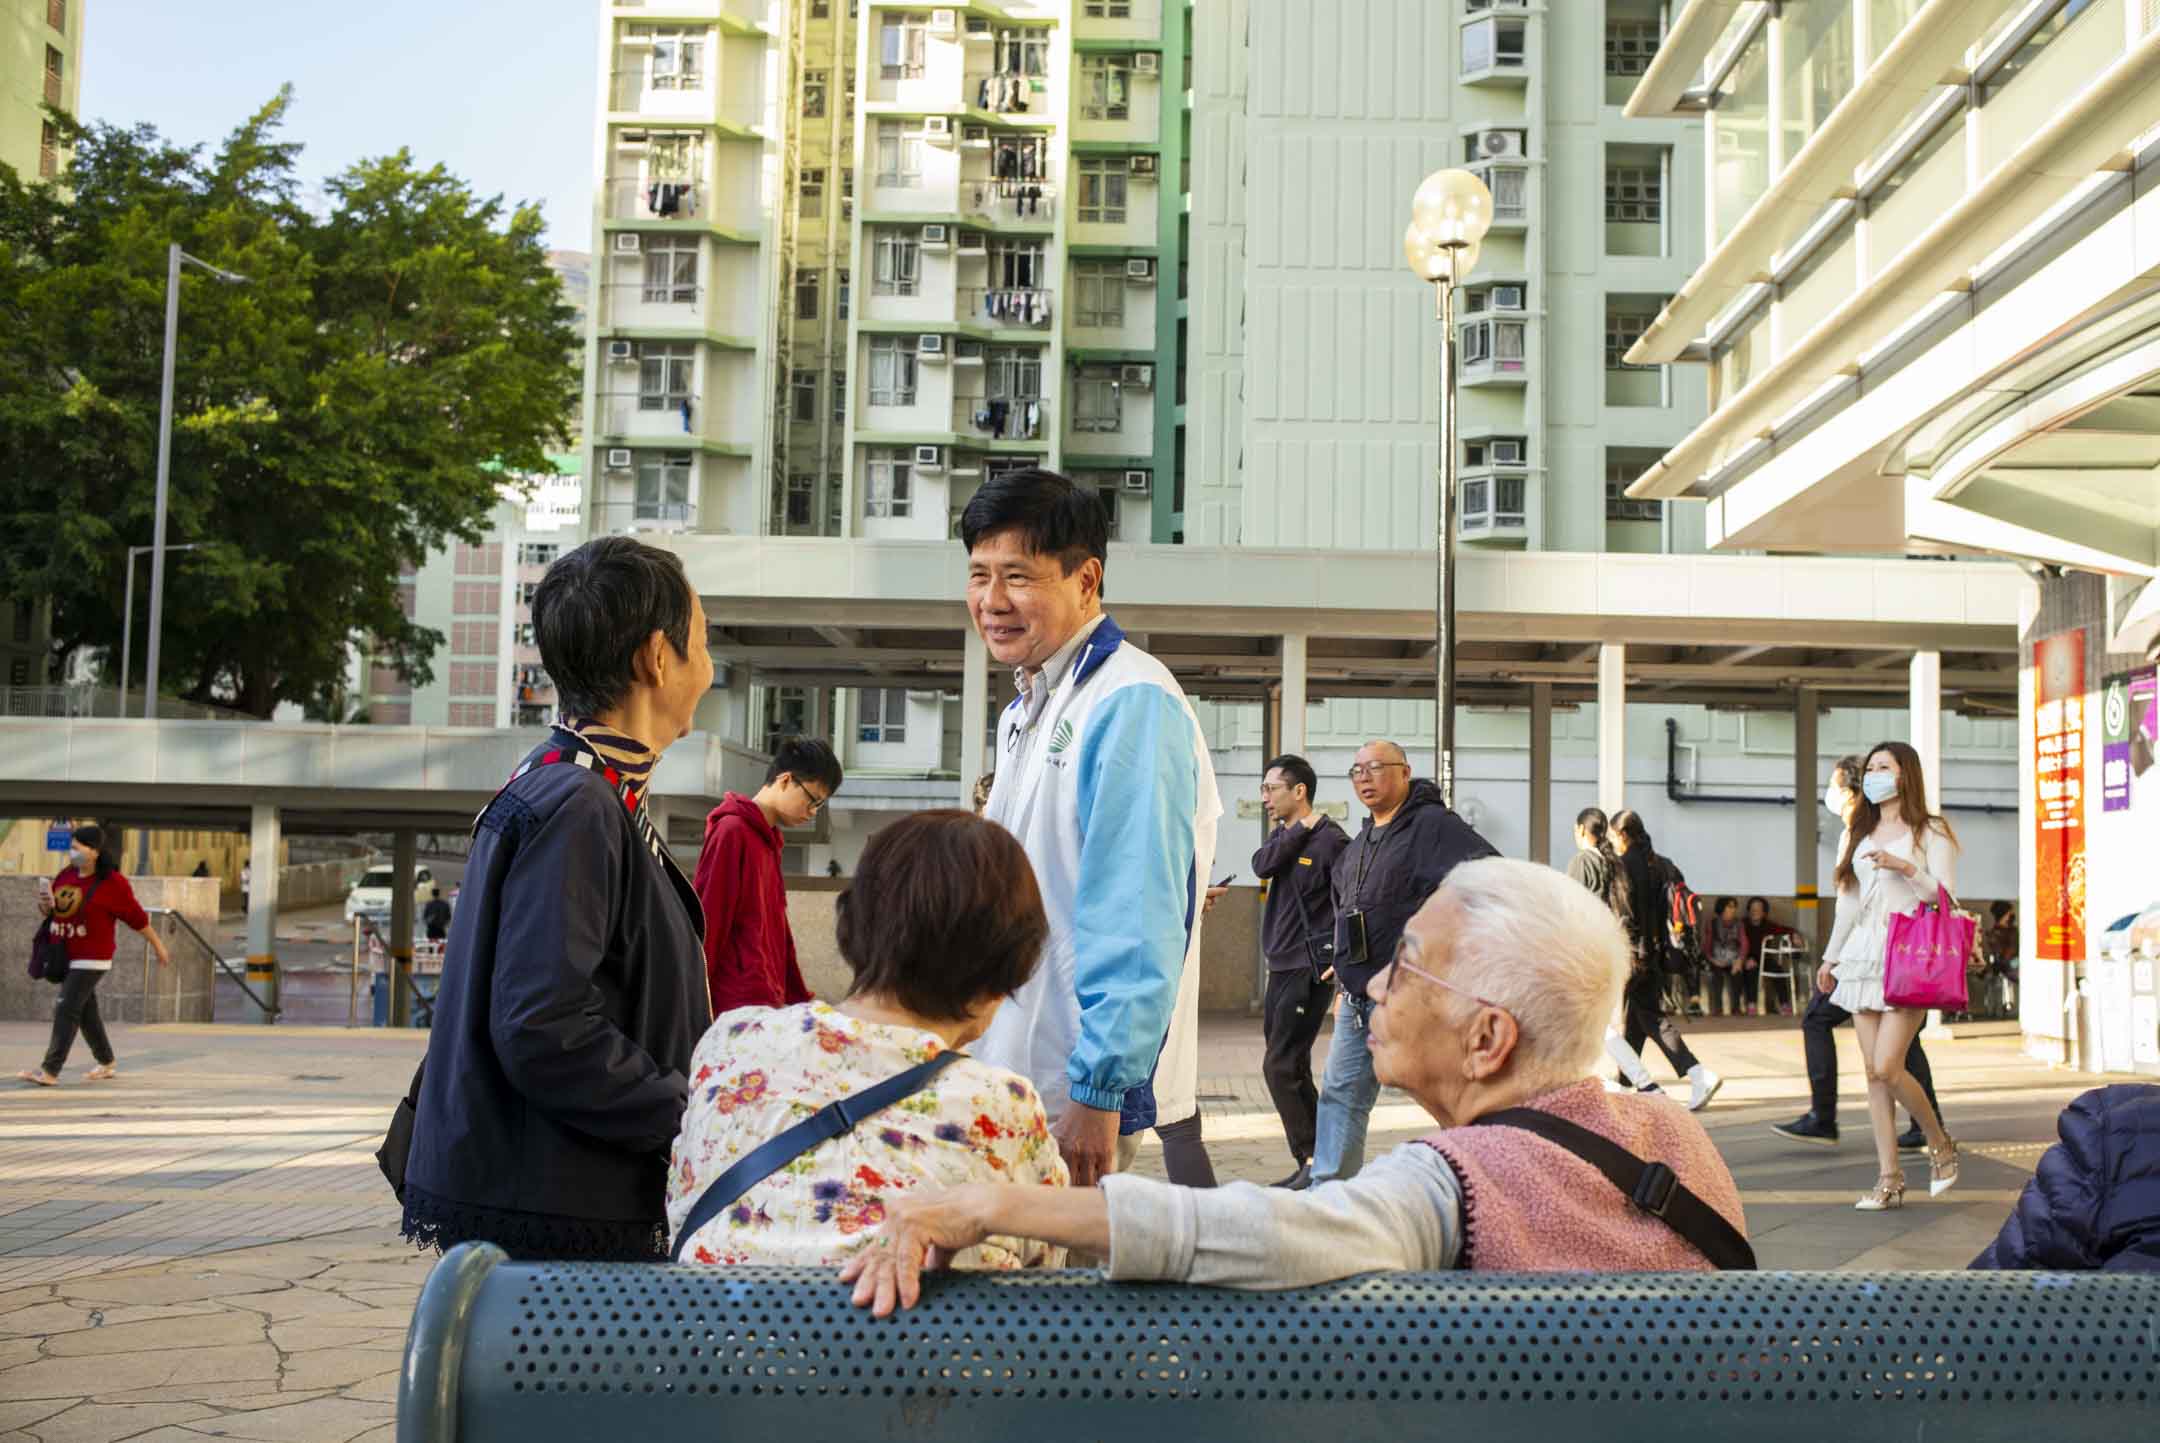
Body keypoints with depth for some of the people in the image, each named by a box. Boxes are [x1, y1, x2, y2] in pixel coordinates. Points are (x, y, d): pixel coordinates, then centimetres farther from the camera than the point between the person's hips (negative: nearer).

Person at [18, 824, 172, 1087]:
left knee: (66, 1009, -12)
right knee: (86, 1011, 15)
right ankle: (107, 1063, 30)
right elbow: (50, 912, 19)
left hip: (92, 958, -7)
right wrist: (44, 903, -5)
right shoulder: (65, 875, 6)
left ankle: (50, 1070, -10)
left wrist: (158, 946, -1)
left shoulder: (112, 883, -13)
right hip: (64, 955, 7)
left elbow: (136, 917, -7)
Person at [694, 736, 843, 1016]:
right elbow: (707, 924, -14)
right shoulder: (731, 832, -10)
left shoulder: (767, 840, 17)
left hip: (767, 1002, 9)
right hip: (739, 1008, -9)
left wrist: (799, 1000, 20)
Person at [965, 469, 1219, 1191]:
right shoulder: (1023, 713, 16)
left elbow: (1138, 920, -22)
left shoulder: (1131, 704, -16)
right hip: (1012, 1079, 9)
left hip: (1085, 1096, -9)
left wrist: (1099, 1092, -24)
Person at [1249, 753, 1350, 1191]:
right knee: (1292, 1068, 12)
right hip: (1281, 968, 9)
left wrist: (1343, 960, -21)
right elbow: (1262, 866, -7)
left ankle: (1312, 1163, -4)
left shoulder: (1331, 840, -13)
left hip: (1310, 971, -9)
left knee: (1280, 1066, -10)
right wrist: (1300, 829, -12)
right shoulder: (1283, 835, 13)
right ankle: (1317, 1162, 19)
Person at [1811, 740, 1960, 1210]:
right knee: (1874, 1072, 1)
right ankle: (1889, 1179, 4)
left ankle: (1940, 1144, 10)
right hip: (1863, 958, 6)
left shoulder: (1931, 833, 2)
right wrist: (1830, 958, 27)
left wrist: (1905, 868, -18)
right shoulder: (1858, 835, 19)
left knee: (1888, 1067, -14)